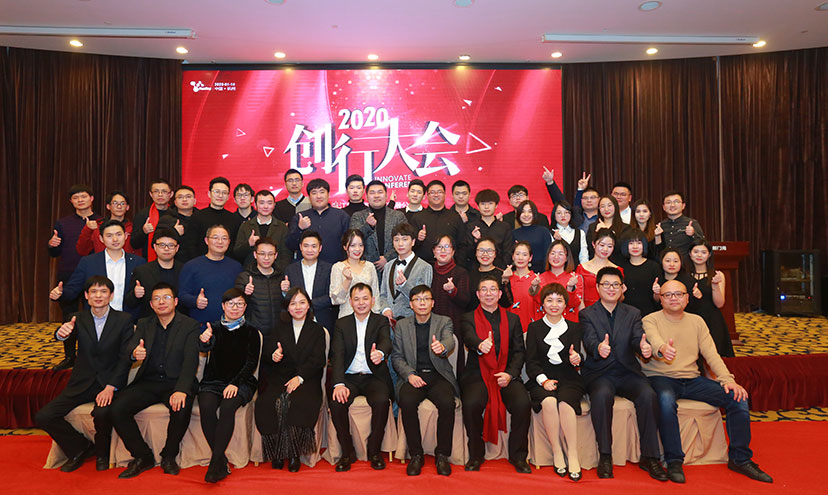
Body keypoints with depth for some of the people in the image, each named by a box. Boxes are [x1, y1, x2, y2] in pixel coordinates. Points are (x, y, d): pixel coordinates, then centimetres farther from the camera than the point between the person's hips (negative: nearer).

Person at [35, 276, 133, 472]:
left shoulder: (124, 319, -3)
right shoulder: (78, 319, 5)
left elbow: (125, 357, -7)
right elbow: (62, 335, -17)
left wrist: (111, 387, -18)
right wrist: (62, 333, -43)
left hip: (109, 382, -4)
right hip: (82, 383, 4)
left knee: (102, 415, -30)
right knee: (43, 417, -10)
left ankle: (102, 452, 3)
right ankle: (81, 448, 12)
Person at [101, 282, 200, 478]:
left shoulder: (190, 325, 0)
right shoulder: (144, 324, 13)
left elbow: (191, 360, -11)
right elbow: (128, 348, -3)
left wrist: (181, 390, -27)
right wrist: (134, 353, -30)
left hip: (176, 382, -4)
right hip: (148, 382, 4)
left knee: (181, 409, -33)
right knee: (115, 409, -19)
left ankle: (169, 456, -4)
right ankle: (143, 456, 0)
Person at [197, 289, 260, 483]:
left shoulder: (250, 332, 7)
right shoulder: (214, 327, 10)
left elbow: (251, 363, 0)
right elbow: (205, 348, -11)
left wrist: (235, 383, -15)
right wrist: (204, 340, -36)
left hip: (240, 382, -1)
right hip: (213, 381, 1)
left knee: (227, 407, -31)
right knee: (206, 407, -28)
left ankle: (215, 463, -24)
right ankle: (222, 462, -20)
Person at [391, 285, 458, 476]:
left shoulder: (444, 322, 7)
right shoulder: (402, 325, 12)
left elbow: (450, 341, -14)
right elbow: (397, 356, 7)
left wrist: (442, 347, -39)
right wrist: (410, 374, -12)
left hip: (438, 376, -1)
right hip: (413, 376, 1)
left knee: (447, 402, -30)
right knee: (407, 402, -30)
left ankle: (442, 454, -9)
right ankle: (416, 454, -11)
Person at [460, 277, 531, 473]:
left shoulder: (513, 319, 17)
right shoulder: (469, 318, 10)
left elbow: (519, 351, 9)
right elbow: (469, 337, -12)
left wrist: (510, 374, -9)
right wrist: (480, 345, -37)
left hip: (507, 375, 2)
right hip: (478, 375, -1)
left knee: (522, 403, -26)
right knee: (471, 403, -29)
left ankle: (518, 455, -3)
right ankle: (476, 455, -5)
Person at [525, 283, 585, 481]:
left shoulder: (574, 328, 14)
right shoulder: (534, 328, 11)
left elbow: (575, 357, 3)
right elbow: (531, 362, 4)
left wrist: (576, 359, -22)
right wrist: (543, 379, -14)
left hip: (568, 379, 0)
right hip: (541, 379, 0)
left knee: (565, 403, -32)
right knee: (549, 401, -32)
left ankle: (573, 456, -24)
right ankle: (557, 453, -19)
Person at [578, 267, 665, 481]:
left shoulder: (633, 313, 14)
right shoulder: (587, 314, 6)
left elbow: (637, 338, -3)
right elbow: (589, 340, -11)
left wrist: (645, 347, -28)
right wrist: (598, 348, -36)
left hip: (627, 372, 2)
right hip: (599, 373, -2)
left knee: (648, 395, -27)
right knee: (602, 395, -33)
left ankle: (649, 457, -13)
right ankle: (605, 456, -21)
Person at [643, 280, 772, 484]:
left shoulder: (697, 321, 14)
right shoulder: (650, 320, -1)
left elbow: (711, 354, 6)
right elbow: (654, 340, -23)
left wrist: (727, 379, -11)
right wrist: (662, 349, -48)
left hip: (692, 379, 5)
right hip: (660, 377, -5)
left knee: (738, 396, -12)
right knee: (666, 399, -37)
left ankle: (740, 459, 1)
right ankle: (674, 461, -24)